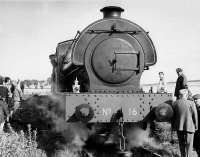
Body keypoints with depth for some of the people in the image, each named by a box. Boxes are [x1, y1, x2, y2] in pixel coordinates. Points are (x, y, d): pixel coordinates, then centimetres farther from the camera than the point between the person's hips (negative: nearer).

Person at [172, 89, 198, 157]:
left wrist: (173, 126, 14)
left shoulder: (175, 103, -3)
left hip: (179, 126, 3)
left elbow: (173, 116, 4)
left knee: (181, 144, 16)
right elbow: (195, 116, -6)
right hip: (189, 126, -3)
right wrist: (196, 126, 7)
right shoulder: (191, 103, -12)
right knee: (188, 144, 5)